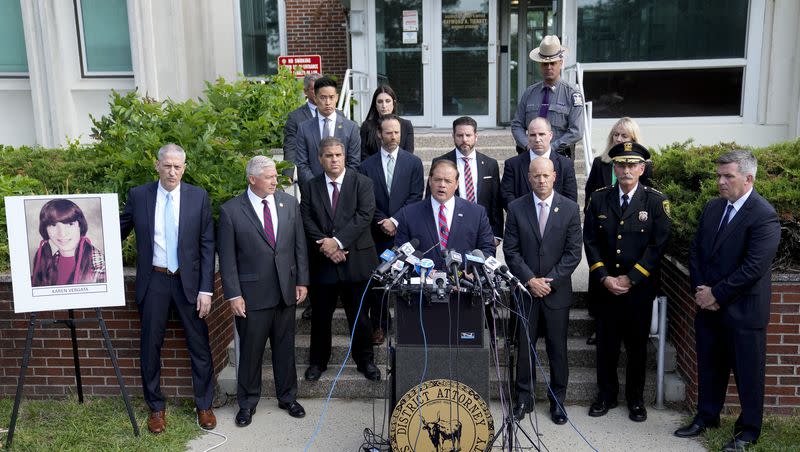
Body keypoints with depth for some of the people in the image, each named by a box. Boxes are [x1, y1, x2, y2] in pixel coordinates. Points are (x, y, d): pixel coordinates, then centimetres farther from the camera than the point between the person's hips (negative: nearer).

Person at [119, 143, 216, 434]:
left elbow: (207, 245, -3)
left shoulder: (199, 197, -3)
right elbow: (120, 230, 12)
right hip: (153, 282, 1)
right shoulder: (138, 195, -1)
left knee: (199, 345, 6)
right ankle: (156, 407, 28)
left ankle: (204, 405, 24)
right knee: (150, 346, 9)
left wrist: (206, 289, -7)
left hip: (188, 281, -1)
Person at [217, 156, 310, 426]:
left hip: (286, 291, 3)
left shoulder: (289, 203, 3)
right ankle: (247, 403, 27)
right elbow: (227, 258, -7)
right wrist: (233, 295, -9)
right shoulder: (231, 211, -8)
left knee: (285, 348, 15)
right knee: (250, 351, 9)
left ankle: (287, 397, 32)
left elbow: (299, 245, 7)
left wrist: (302, 281, 4)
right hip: (252, 293, -3)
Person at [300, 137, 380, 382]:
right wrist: (325, 246, -15)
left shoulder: (362, 183, -1)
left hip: (356, 260, -1)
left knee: (359, 315, 8)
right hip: (322, 262, 2)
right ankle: (318, 361, 29)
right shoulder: (310, 187, 6)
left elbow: (364, 216, -12)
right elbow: (307, 222, -1)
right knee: (320, 315, 12)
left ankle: (365, 360, 25)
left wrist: (338, 241, -18)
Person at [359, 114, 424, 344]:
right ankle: (379, 326, 15)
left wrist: (395, 221, -10)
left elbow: (415, 197, -2)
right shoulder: (367, 165, 7)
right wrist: (383, 222, -8)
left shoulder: (414, 162, 5)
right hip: (377, 233, 1)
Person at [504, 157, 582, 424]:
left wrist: (550, 281, -10)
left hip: (557, 290, 0)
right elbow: (511, 251, -2)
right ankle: (524, 399, 21)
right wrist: (530, 280, -11)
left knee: (558, 349, 8)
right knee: (525, 347, 7)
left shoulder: (570, 209, -1)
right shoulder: (516, 208, 0)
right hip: (525, 290, 0)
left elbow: (573, 253, -3)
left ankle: (558, 400, 23)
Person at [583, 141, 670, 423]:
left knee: (637, 345, 9)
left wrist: (630, 278, -12)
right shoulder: (599, 199, 3)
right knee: (606, 344, 9)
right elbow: (590, 243, 1)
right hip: (605, 287, 1)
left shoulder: (656, 202, -2)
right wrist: (604, 278, -9)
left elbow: (658, 246, -7)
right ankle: (606, 396, 25)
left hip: (640, 288, -1)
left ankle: (636, 399, 25)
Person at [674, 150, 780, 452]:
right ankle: (706, 416, 35)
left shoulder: (764, 216, -16)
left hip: (743, 311, -6)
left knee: (748, 373, 8)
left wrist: (716, 294, -16)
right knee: (709, 366, 18)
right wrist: (700, 290, -3)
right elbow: (696, 251, 10)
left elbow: (753, 268, -21)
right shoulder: (713, 208, 7)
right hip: (708, 306, 7)